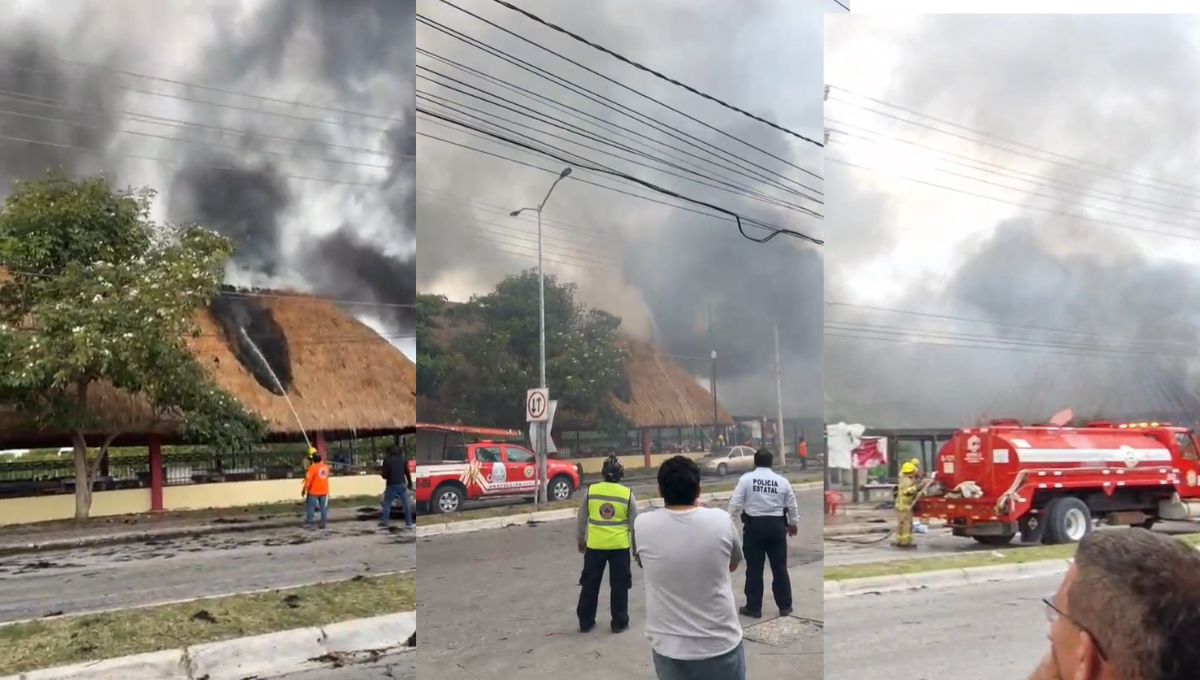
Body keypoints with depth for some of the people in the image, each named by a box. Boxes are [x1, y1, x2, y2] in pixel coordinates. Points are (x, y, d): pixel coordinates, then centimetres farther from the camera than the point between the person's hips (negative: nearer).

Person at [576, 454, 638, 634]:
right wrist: (636, 548, 12)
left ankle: (585, 622, 19)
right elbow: (634, 524, 0)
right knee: (619, 586, 12)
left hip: (595, 545, 1)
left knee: (590, 584, 13)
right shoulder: (627, 494, -6)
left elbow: (582, 519, 6)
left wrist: (580, 539, 21)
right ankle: (619, 623, 17)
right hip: (619, 546, -1)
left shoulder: (590, 491, -3)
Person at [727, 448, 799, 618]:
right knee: (780, 567, 12)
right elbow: (792, 505, 11)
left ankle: (753, 608, 10)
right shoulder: (782, 480, 2)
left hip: (754, 525, -2)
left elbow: (735, 502, -9)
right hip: (776, 525, 2)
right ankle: (785, 606, 20)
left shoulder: (746, 478, -5)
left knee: (754, 568, 5)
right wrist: (793, 523, 26)